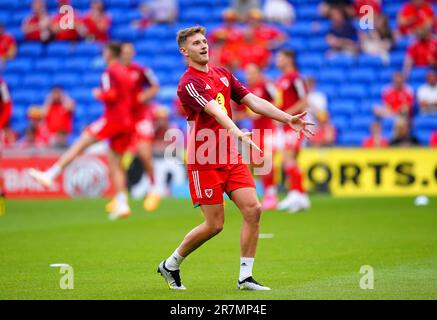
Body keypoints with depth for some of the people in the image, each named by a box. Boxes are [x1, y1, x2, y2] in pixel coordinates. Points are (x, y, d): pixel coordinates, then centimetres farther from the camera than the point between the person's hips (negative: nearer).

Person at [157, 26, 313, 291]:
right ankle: (170, 265, 17)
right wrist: (238, 134, -45)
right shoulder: (188, 84, -13)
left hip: (231, 157, 7)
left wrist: (288, 119, 2)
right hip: (204, 162, -7)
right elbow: (216, 112, -29)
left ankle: (245, 277, 1)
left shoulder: (222, 74, 13)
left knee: (253, 210, -7)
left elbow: (253, 101, 11)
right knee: (215, 224, -4)